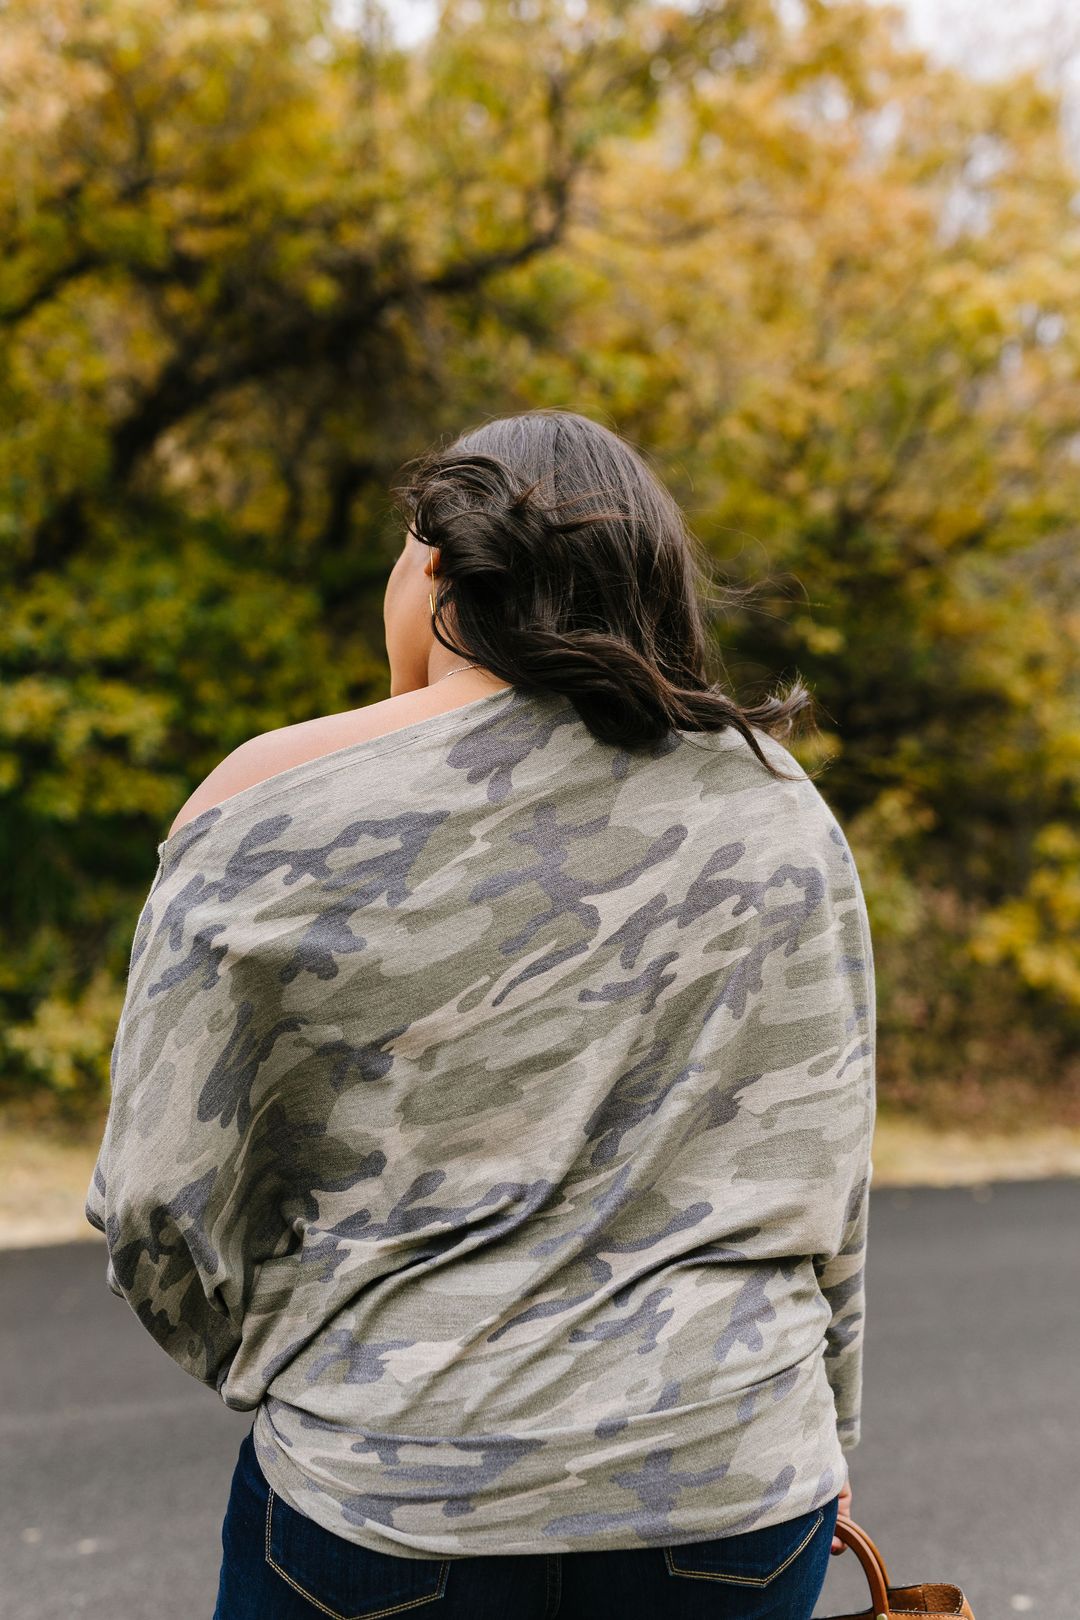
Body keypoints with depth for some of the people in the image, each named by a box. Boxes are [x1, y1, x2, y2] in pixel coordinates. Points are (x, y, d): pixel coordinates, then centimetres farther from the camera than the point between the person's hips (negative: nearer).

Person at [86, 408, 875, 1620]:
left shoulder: (274, 807, -9)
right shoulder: (777, 806, 0)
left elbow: (159, 1210, -6)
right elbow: (824, 1174, 5)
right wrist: (821, 1429, 19)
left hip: (387, 1502, -2)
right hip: (736, 1494, 3)